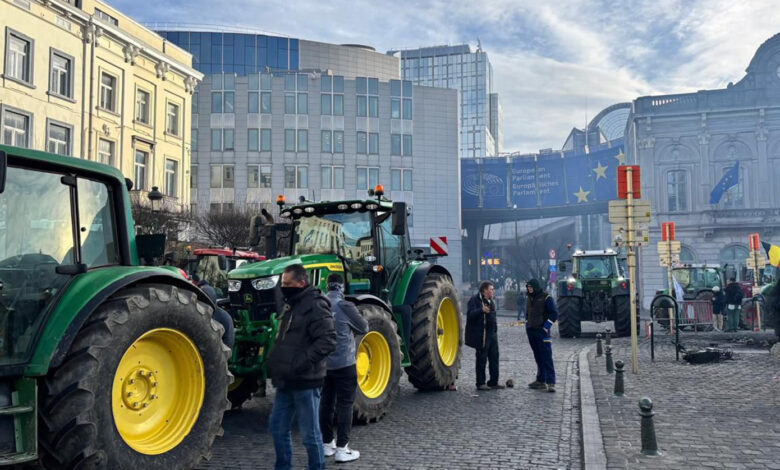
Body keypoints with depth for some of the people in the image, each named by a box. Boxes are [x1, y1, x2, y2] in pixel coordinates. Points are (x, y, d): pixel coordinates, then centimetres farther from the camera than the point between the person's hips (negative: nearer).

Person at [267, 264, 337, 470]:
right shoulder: (291, 305, 14)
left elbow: (327, 341, -24)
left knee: (309, 434, 2)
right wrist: (274, 362, 14)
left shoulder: (315, 306, -15)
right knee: (277, 427, 17)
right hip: (286, 380, 9)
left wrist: (301, 363, -27)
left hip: (305, 381, -9)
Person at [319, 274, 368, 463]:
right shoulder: (345, 306, -14)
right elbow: (364, 328, -2)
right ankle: (342, 449, 1)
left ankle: (327, 444, 22)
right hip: (344, 363, -5)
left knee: (326, 403, 14)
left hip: (323, 364, 5)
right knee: (344, 405, 1)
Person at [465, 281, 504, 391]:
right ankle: (480, 383, 6)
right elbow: (470, 314, -22)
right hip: (482, 335, -8)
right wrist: (481, 310, -36)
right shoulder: (475, 300, -10)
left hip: (492, 334, 8)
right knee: (482, 359, -2)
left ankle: (493, 382, 16)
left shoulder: (491, 301, 18)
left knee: (494, 358, 8)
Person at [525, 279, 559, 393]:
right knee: (538, 357, 11)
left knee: (546, 357, -11)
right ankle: (540, 381, 17)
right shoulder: (530, 298, 15)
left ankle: (550, 382, -12)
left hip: (542, 331, -7)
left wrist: (546, 326, -13)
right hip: (531, 331, 7)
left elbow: (554, 314, -8)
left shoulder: (546, 298, -6)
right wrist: (527, 325, 16)